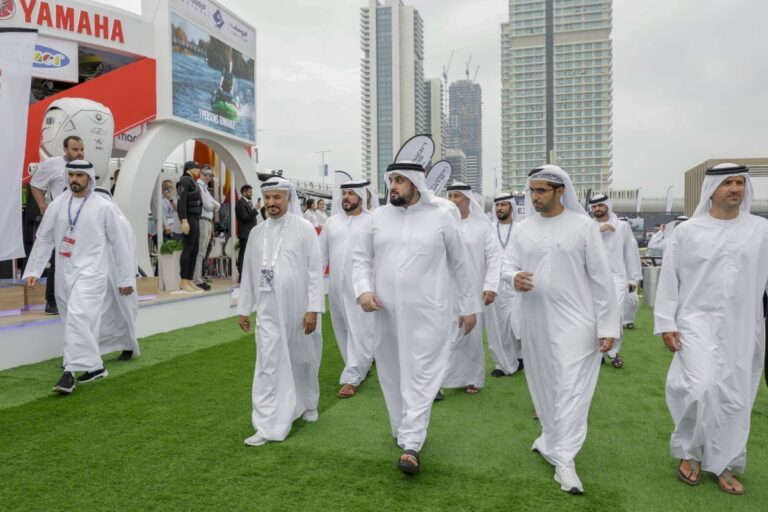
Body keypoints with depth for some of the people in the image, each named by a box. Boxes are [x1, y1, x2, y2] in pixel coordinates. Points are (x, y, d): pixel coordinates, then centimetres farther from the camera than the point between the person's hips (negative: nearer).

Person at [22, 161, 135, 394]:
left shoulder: (103, 206, -4)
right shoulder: (58, 204, 6)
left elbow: (119, 243, 1)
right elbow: (44, 239, 12)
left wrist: (125, 278, 3)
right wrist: (32, 270, 6)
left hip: (91, 272, -5)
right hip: (64, 272, 5)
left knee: (77, 317, -19)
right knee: (81, 321, 11)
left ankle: (71, 372, -15)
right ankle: (95, 366, 26)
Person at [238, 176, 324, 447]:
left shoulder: (304, 228, -6)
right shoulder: (256, 232, 6)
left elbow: (315, 270, -10)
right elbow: (248, 273, 11)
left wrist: (313, 309, -15)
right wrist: (244, 308, 11)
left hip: (299, 309, -2)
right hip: (268, 310, 2)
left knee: (303, 361, 14)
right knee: (268, 366, -1)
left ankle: (308, 404, 40)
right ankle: (268, 426, 5)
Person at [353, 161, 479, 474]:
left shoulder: (442, 216, -1)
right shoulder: (379, 217, 6)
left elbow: (459, 264, 4)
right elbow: (361, 259, 10)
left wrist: (469, 306, 7)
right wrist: (363, 290, -8)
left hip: (427, 313, -3)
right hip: (386, 313, 4)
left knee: (421, 377, -3)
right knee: (392, 375, 15)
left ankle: (411, 445, 3)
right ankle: (402, 431, 34)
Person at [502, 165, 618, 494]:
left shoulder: (583, 226, -5)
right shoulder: (523, 229, 5)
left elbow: (601, 278, -5)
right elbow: (509, 264, 7)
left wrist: (607, 326, -7)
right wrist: (514, 277, -19)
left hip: (574, 320, -4)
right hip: (535, 321, 4)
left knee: (571, 388, -5)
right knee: (543, 385, 15)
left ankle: (563, 459, 1)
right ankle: (552, 437, 35)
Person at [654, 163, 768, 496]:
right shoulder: (687, 231, -2)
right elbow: (669, 279, 0)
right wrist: (666, 324, -3)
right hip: (697, 322, -2)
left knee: (735, 399, 9)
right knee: (702, 388, -14)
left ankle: (723, 464, 27)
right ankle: (689, 452, 12)